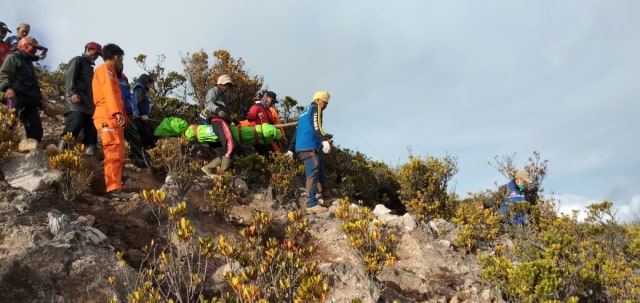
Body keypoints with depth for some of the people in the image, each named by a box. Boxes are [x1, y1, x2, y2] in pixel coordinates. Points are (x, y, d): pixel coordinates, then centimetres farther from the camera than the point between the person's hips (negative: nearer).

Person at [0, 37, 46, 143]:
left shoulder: (29, 61, 28)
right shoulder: (13, 57, 1)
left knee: (36, 129, 5)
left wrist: (38, 98, 28)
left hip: (31, 102, 9)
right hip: (18, 101, -9)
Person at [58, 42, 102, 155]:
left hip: (88, 105, 8)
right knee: (73, 128, -23)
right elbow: (69, 77, -8)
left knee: (91, 134, -1)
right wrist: (73, 92, -23)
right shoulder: (77, 60, 7)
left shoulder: (89, 67, 30)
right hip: (76, 103, -8)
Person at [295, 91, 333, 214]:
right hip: (309, 147, -10)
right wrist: (325, 139, -28)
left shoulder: (304, 112, 30)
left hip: (301, 147, 10)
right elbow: (316, 126, -15)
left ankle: (318, 199, 3)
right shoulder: (315, 108, 4)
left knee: (320, 173, 9)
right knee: (313, 173, -18)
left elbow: (297, 131, 29)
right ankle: (312, 204, -27)